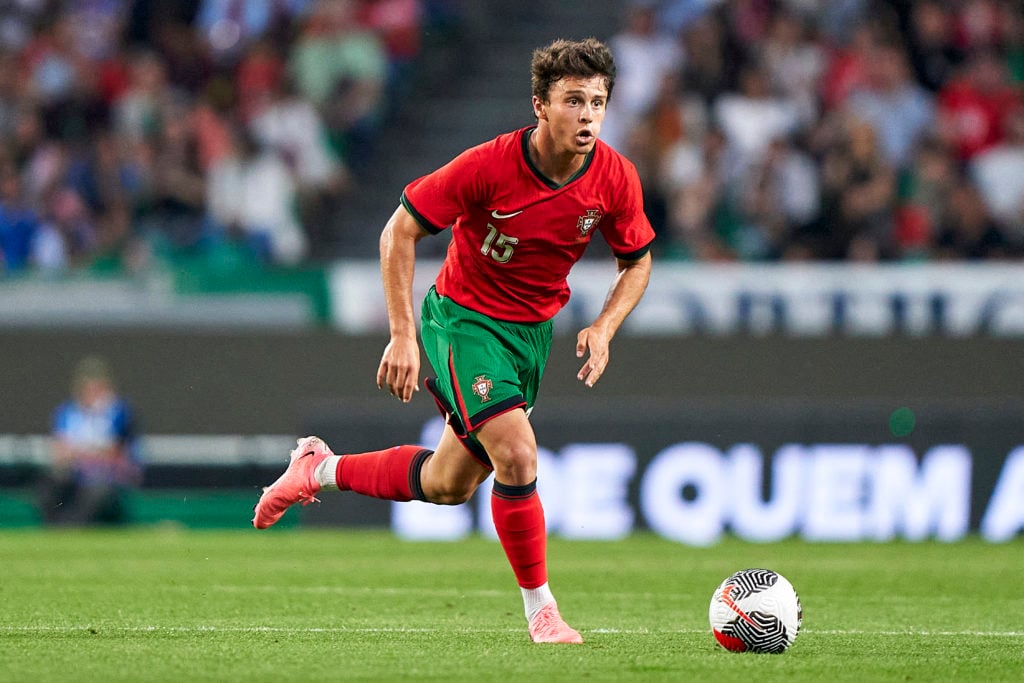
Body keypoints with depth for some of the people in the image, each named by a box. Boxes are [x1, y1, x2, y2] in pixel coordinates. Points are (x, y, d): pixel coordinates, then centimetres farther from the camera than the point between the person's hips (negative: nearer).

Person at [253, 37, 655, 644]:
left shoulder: (616, 178, -13)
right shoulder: (488, 165, -26)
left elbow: (638, 261, 5)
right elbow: (400, 231, -16)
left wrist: (604, 330, -12)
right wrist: (403, 336, -20)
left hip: (534, 332, 6)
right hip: (464, 319, -6)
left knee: (450, 486, 14)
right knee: (517, 455, -23)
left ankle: (322, 469, 37)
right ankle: (540, 610, -8)